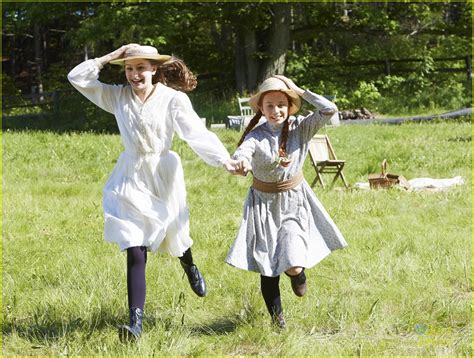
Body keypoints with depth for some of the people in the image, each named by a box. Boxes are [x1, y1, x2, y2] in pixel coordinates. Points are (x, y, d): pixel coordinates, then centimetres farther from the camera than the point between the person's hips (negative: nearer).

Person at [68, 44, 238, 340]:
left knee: (174, 235, 20)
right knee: (135, 253, -8)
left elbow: (197, 134, -21)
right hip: (131, 179, 1)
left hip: (163, 175, -1)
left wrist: (224, 160, -35)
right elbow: (77, 77, -1)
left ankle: (191, 268, 58)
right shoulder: (118, 96, 0)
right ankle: (136, 321, -11)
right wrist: (110, 57, -7)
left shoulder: (174, 99, -10)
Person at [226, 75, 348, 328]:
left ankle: (298, 271, 24)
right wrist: (241, 162, -59)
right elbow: (243, 151, -35)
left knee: (293, 266, -15)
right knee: (268, 268, 4)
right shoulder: (256, 136, -14)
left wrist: (300, 92, -17)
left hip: (295, 201, 1)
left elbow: (329, 110, -20)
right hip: (264, 204, 0)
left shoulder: (300, 128, -7)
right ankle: (276, 317, 26)